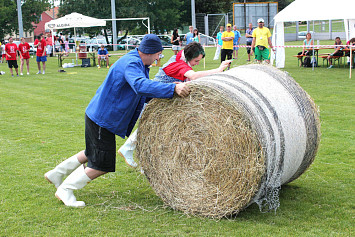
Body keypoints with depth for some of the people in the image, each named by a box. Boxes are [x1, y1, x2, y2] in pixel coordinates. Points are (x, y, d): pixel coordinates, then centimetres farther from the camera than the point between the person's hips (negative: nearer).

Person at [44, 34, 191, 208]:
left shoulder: (139, 64, 9)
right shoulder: (131, 63, -24)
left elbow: (145, 89, 17)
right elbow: (140, 85, -42)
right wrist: (173, 88, -47)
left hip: (101, 116, 11)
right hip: (102, 119, -11)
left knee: (94, 154, 26)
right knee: (103, 165, -3)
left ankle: (56, 174, 41)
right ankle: (65, 190, 10)